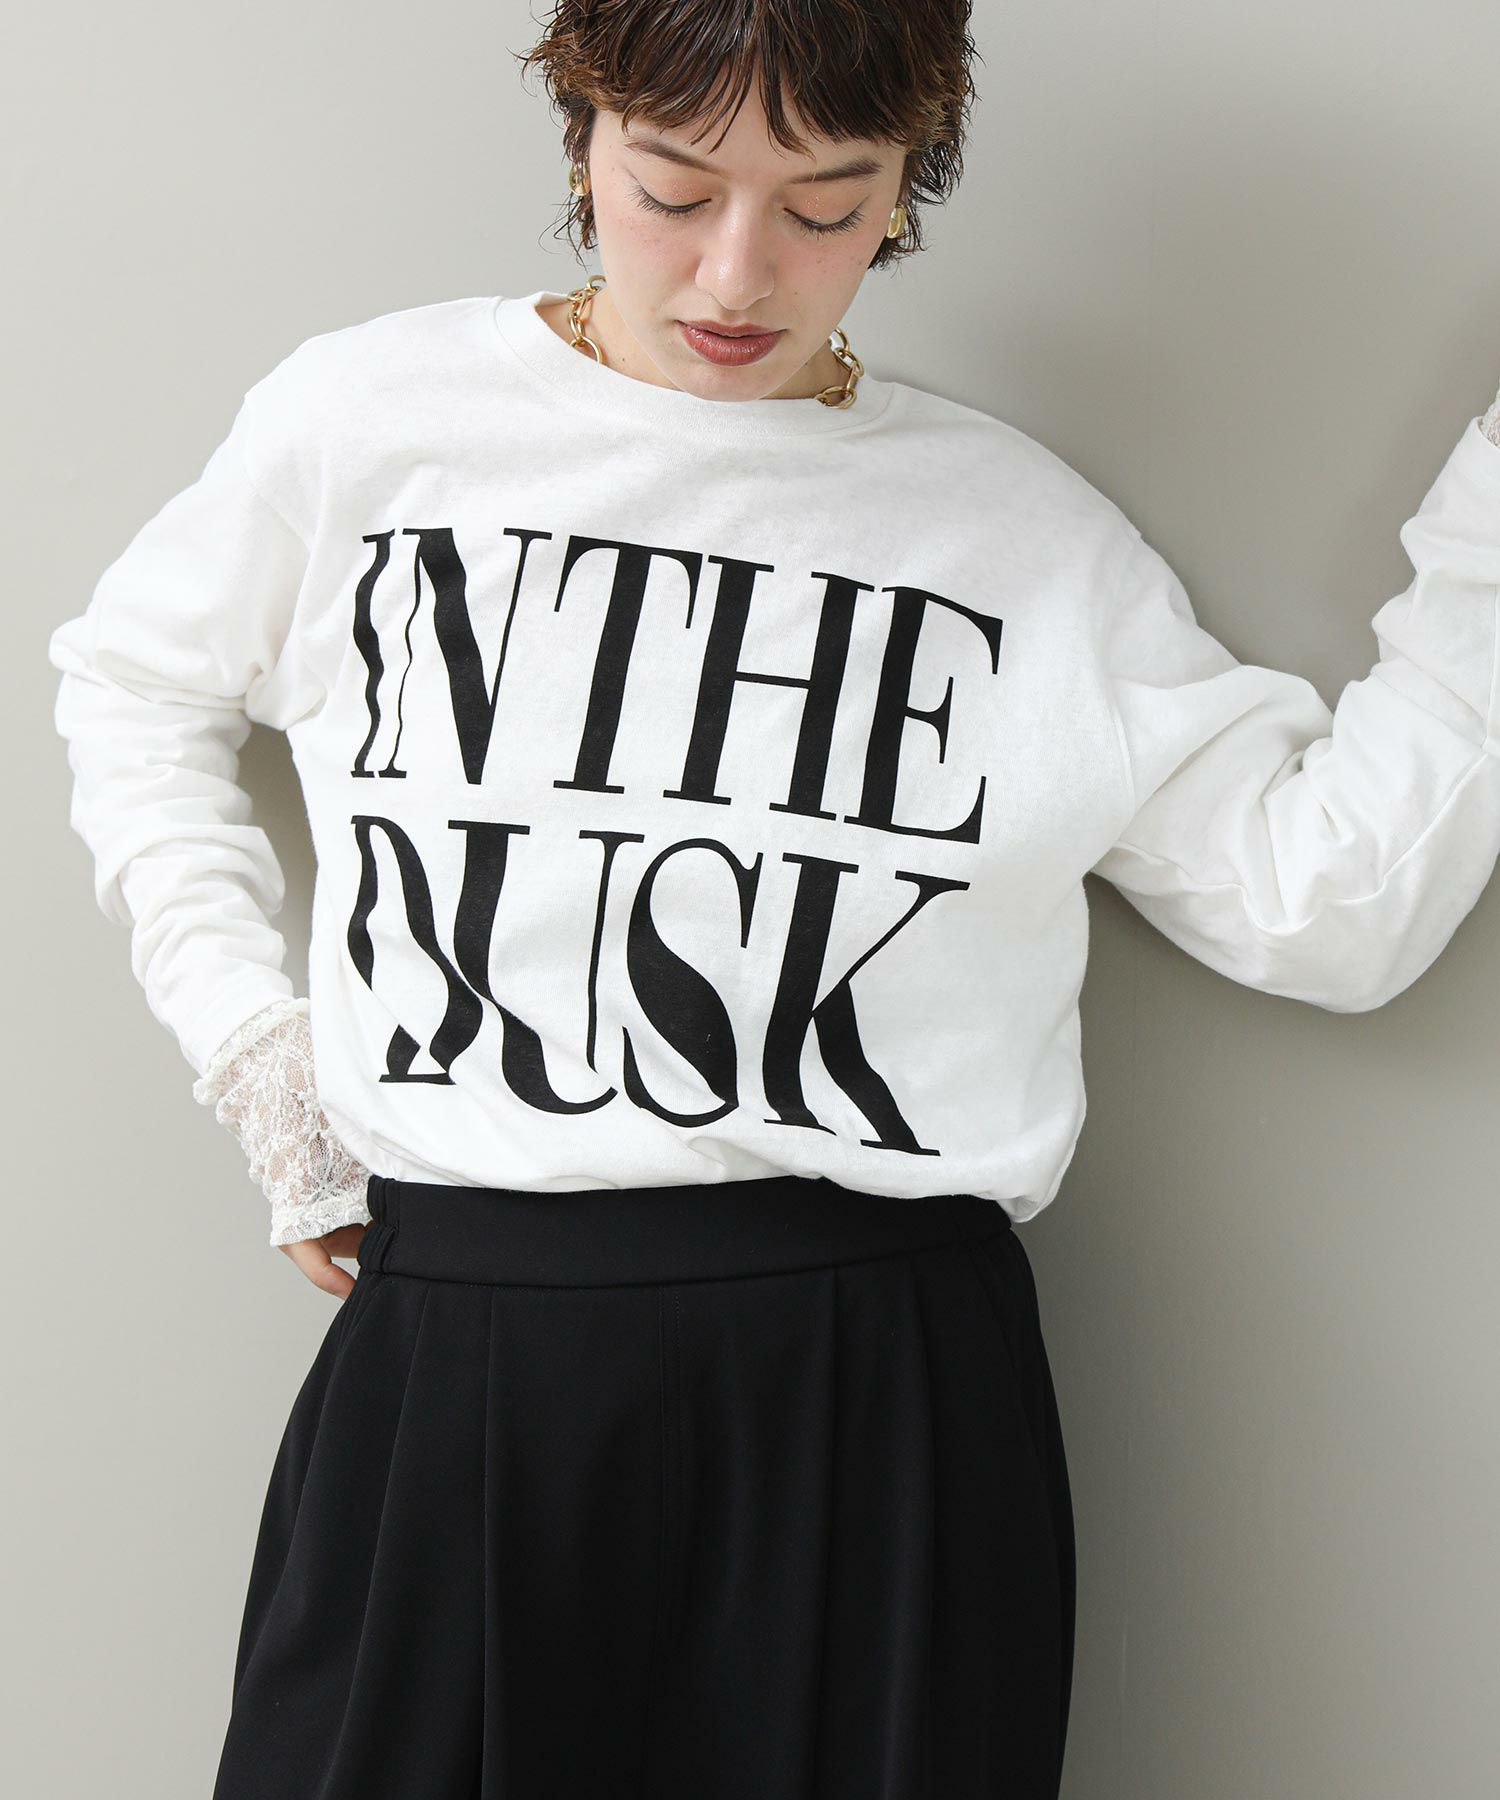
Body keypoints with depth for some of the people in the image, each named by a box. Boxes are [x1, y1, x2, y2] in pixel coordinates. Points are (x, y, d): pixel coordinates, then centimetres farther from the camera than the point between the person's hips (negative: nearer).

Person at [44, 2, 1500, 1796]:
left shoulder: (1026, 527, 4)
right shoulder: (369, 417, 3)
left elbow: (1331, 904, 1)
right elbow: (138, 679, 19)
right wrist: (243, 1036, 8)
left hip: (887, 1392, 0)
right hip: (445, 1364, 1)